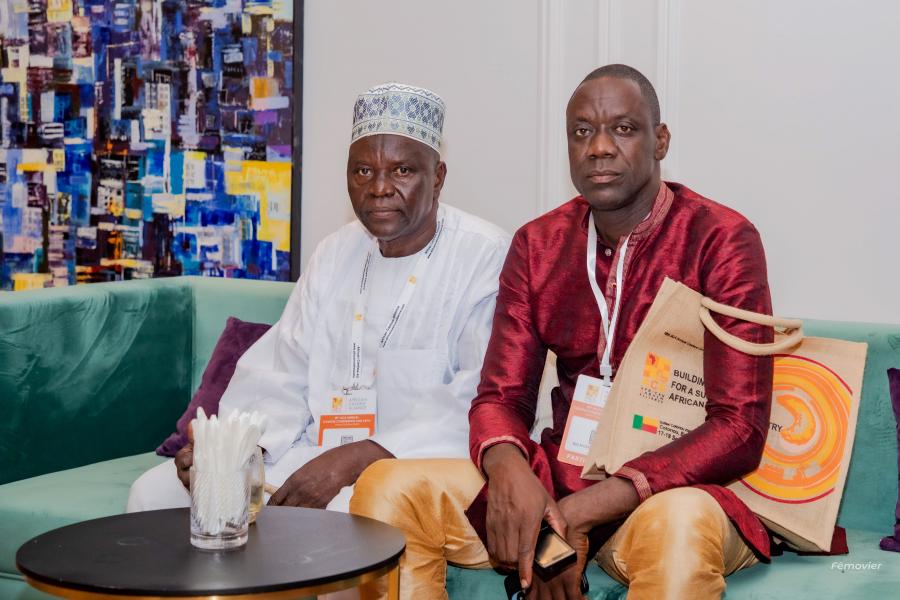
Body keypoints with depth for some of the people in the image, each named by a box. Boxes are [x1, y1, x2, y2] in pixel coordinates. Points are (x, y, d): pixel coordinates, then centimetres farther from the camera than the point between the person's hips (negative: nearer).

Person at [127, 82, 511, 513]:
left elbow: (482, 405, -17)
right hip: (312, 455, 7)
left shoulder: (486, 257, -7)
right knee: (154, 493, -5)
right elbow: (283, 376, 13)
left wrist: (355, 459, -24)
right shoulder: (335, 253, 16)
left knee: (344, 511, -39)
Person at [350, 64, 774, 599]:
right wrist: (507, 470, -20)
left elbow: (739, 427, -12)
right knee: (387, 487, -17)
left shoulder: (722, 241, -6)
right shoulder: (538, 245, 10)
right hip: (557, 478, 5)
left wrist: (580, 513, -22)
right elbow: (501, 396, 8)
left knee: (679, 526, -41)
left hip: (673, 486, -4)